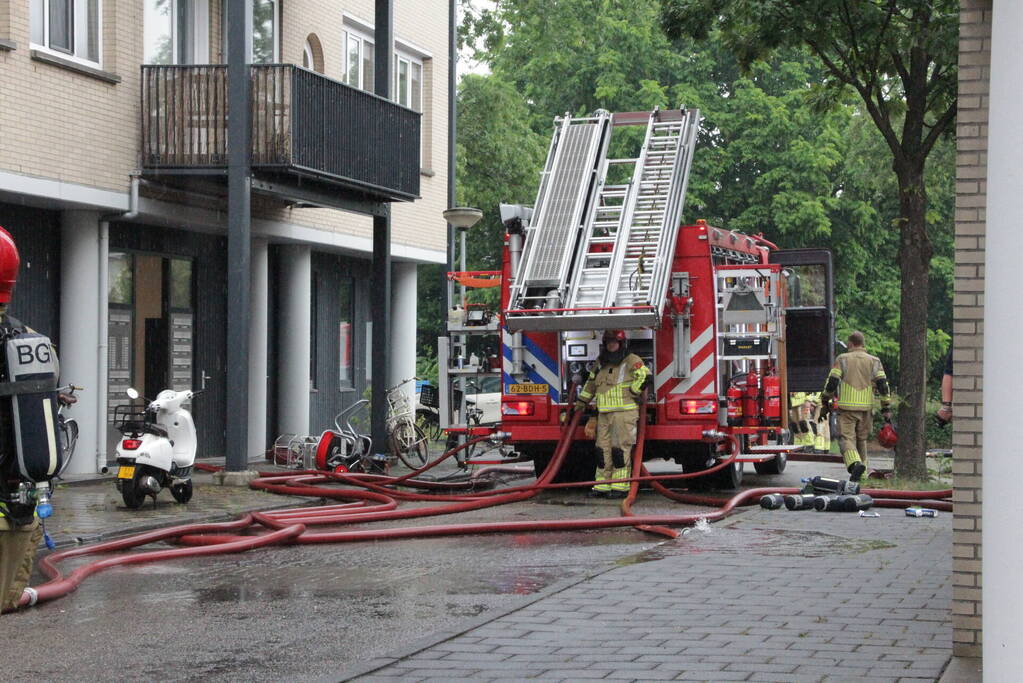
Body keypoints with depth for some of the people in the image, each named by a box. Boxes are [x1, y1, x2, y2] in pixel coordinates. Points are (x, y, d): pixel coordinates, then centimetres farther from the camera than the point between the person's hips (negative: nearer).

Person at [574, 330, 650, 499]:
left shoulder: (631, 361, -3)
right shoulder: (601, 363, 19)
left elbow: (644, 375, -14)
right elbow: (591, 383, 30)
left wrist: (632, 393, -11)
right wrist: (581, 402, 32)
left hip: (624, 413, -7)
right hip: (604, 414, 7)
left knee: (620, 449, -8)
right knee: (603, 450, 6)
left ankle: (621, 487, -7)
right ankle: (602, 486, 9)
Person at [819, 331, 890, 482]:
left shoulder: (842, 359, 2)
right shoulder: (874, 361, 8)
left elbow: (831, 383, -2)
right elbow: (882, 384, 2)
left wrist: (825, 403, 6)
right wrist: (886, 408, 4)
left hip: (847, 407, -3)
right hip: (866, 407, 3)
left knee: (847, 438, -5)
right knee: (861, 439, 16)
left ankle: (855, 463, -31)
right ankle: (862, 474, 19)